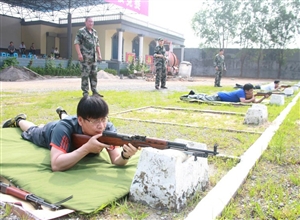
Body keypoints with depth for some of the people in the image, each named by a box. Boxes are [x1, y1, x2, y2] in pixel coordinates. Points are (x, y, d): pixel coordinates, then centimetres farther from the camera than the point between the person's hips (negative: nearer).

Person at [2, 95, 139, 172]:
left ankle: (62, 114, 69)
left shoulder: (108, 128, -42)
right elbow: (56, 165, -56)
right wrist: (87, 148, -64)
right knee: (33, 131, 32)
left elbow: (116, 161, -45)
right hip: (50, 133, -2)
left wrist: (125, 155, -67)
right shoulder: (64, 128, -50)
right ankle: (19, 121, 60)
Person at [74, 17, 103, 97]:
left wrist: (99, 54, 14)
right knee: (85, 74, -4)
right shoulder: (81, 31, -2)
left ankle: (94, 91, 15)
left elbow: (97, 44, 23)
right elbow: (76, 43, -9)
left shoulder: (95, 32, 18)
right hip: (85, 57, -7)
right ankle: (85, 92, 3)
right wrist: (79, 54, -18)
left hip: (94, 57, 7)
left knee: (94, 74, 8)